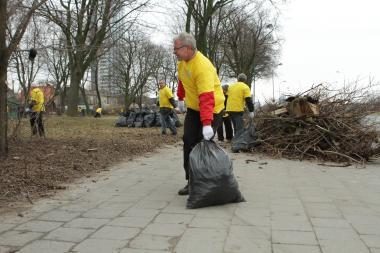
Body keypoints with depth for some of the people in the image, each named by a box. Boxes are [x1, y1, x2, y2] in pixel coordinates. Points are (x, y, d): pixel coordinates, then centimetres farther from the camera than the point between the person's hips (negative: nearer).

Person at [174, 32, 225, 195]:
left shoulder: (202, 66, -29)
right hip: (193, 108, 8)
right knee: (188, 141, 0)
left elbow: (207, 98, -37)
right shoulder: (182, 62, -1)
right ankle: (192, 180, 7)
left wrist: (207, 123, -43)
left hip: (211, 110, -8)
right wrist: (180, 97, 31)